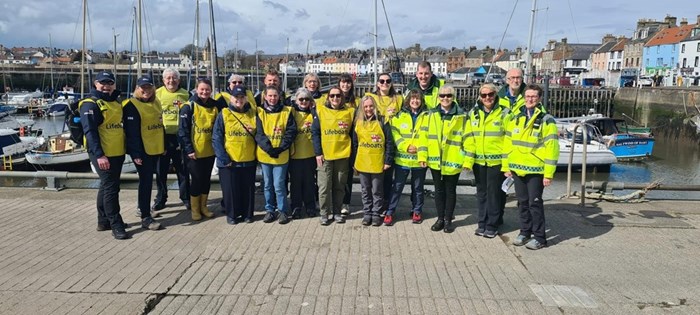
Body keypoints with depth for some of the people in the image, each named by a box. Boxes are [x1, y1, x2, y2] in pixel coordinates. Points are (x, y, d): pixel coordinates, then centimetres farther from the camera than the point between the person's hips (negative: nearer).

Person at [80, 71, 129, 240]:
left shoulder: (116, 103, 16)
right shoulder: (90, 104, -10)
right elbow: (90, 131, -18)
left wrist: (127, 147, 20)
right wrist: (99, 155, -25)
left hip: (117, 153, 8)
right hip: (102, 154, -8)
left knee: (107, 186, 16)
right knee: (110, 188, -7)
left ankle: (104, 220, 26)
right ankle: (116, 225, -1)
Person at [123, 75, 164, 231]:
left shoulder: (156, 103, 12)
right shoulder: (132, 106, -12)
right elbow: (132, 132, -17)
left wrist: (164, 145, 19)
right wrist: (136, 154, -21)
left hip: (155, 149, 8)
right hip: (142, 151, -7)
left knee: (148, 180, 17)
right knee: (146, 181, -7)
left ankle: (143, 208, 32)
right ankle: (145, 217, -2)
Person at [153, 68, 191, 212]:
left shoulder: (185, 95, 4)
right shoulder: (157, 94, 3)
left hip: (180, 137, 0)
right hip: (162, 136, 0)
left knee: (182, 169, 7)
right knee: (161, 169, 8)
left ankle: (186, 198, 18)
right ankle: (160, 199, 20)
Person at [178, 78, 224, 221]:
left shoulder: (216, 106, 4)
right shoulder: (189, 107, -8)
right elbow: (183, 130, -11)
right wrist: (188, 149, -15)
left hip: (210, 151, 4)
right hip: (195, 152, -4)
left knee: (206, 179, 12)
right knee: (197, 180, 2)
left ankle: (203, 206, 26)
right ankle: (195, 209, 17)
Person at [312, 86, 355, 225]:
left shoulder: (350, 111, 4)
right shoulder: (320, 111, 1)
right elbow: (315, 133, -2)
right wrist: (318, 153, -7)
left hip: (343, 154, 1)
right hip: (325, 155, -1)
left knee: (339, 186, 9)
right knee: (324, 186, 2)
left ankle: (337, 212, 21)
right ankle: (324, 213, 12)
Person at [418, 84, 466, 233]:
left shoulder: (461, 115, -3)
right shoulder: (431, 114, 4)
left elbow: (466, 138, -3)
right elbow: (425, 135, 3)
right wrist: (422, 155, -3)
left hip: (452, 160, -2)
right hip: (435, 160, 2)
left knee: (450, 190, 9)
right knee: (439, 190, 13)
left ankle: (448, 219, 21)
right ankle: (440, 218, 24)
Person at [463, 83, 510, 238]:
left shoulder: (504, 113, -3)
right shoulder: (473, 113, 8)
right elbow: (469, 138, 8)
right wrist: (468, 160, 1)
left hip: (497, 161, -4)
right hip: (478, 161, 4)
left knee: (495, 193, 2)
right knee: (481, 193, 12)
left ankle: (492, 225, 12)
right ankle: (481, 223, 22)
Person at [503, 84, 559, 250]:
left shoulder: (546, 120, -6)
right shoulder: (516, 118, 10)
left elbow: (552, 148, -11)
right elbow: (508, 142, 13)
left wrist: (549, 173, -15)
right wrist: (506, 166, 10)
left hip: (535, 170, -5)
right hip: (517, 168, 5)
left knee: (535, 203, 0)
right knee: (522, 202, 13)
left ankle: (539, 237, 11)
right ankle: (525, 232, 26)